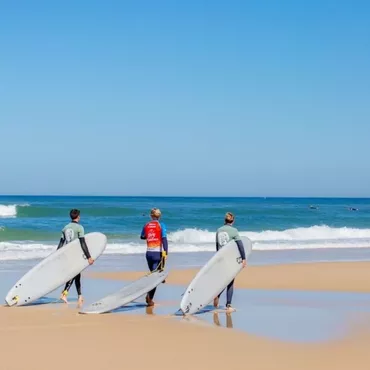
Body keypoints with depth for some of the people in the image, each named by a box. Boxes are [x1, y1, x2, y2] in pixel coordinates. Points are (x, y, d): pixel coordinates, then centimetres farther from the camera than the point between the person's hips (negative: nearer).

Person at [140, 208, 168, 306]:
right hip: (158, 253, -4)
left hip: (149, 253, 4)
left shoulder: (146, 225, 7)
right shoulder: (161, 225, -5)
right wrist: (166, 253, -19)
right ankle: (150, 298, -17)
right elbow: (164, 239, -15)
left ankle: (149, 295, 7)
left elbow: (142, 237, 23)